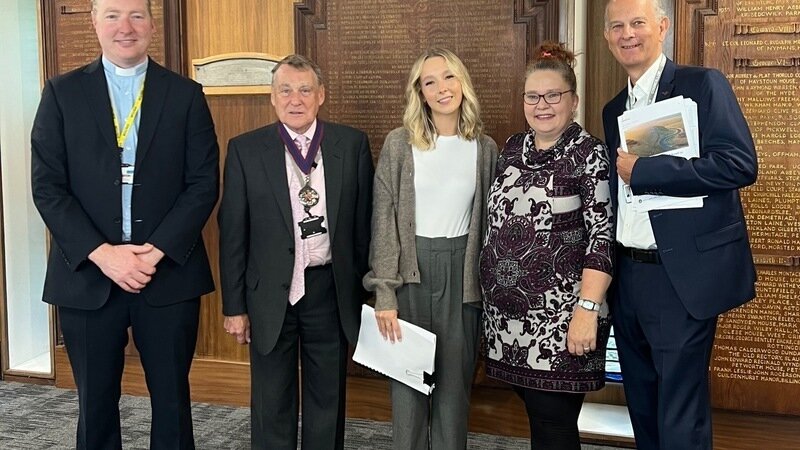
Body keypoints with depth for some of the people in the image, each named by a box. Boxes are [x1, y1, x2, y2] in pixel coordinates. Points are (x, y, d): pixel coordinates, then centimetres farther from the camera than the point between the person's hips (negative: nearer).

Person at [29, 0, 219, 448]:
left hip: (169, 273, 0)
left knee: (172, 400, 10)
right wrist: (102, 254, -13)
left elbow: (204, 183, -1)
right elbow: (47, 187, -1)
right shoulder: (62, 93, 4)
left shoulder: (186, 95, 4)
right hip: (87, 275, 1)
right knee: (95, 403, 12)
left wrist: (158, 250, -13)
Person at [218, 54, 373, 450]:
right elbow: (232, 233, -1)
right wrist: (234, 306, -2)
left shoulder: (352, 144, 0)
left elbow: (364, 223, 3)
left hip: (331, 290, 1)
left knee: (328, 401, 15)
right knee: (272, 405, 12)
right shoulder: (245, 150, -2)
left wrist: (365, 290, 4)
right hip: (271, 295, -1)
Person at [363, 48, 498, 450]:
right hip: (410, 270, -1)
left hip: (461, 273, 2)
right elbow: (384, 221, -4)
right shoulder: (399, 143, -3)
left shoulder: (485, 148, 4)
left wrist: (485, 285, 7)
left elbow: (486, 221, 8)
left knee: (454, 382, 9)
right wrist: (384, 293, -10)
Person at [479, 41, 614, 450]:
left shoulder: (591, 154, -8)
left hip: (560, 319, -6)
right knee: (537, 417, 15)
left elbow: (603, 237, -14)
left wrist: (588, 307, -21)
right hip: (507, 314, 6)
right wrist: (491, 290, 17)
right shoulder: (512, 148, 11)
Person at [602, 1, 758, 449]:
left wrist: (641, 171, -17)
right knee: (643, 407, 17)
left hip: (683, 277, -7)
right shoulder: (614, 110, 15)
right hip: (629, 277, 7)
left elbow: (740, 163, -19)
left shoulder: (703, 84, -6)